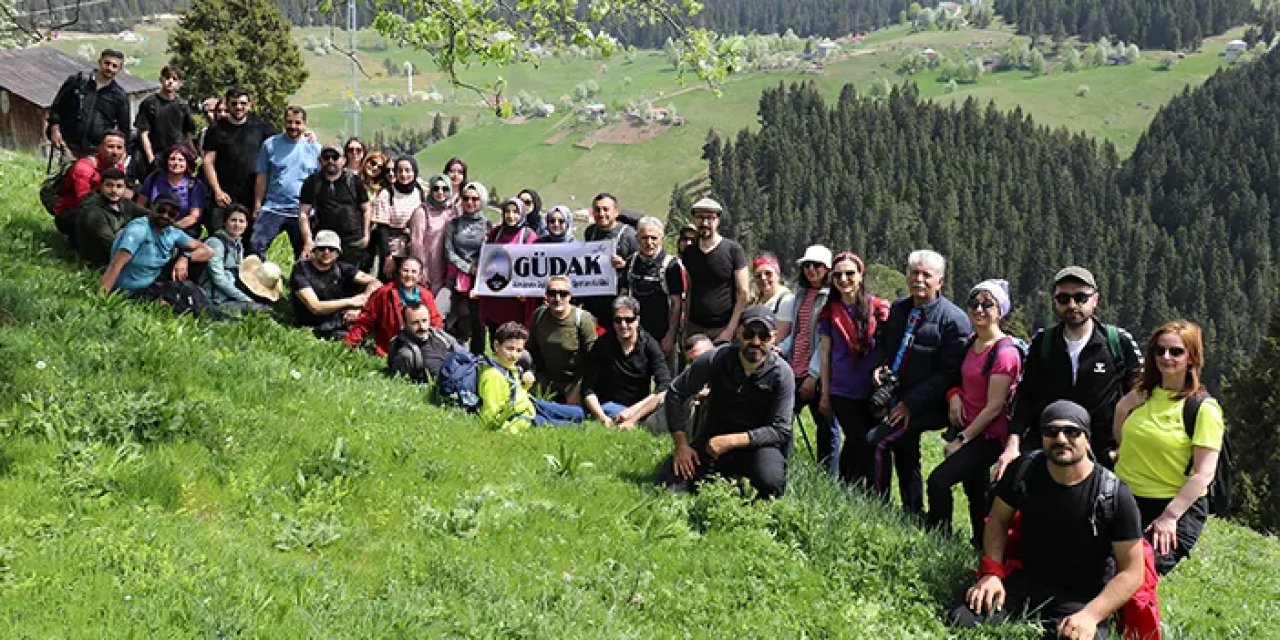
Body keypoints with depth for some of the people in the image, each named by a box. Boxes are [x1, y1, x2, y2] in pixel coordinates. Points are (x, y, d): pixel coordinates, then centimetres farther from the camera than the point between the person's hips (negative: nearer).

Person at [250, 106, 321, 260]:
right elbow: (262, 177, 3)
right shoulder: (270, 144, 1)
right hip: (272, 208, -1)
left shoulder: (314, 148, 3)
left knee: (304, 255, 10)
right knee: (256, 246, -12)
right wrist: (257, 206, -1)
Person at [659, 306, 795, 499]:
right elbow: (675, 394, -3)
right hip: (712, 437, 2)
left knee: (770, 482, -34)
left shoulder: (782, 374, -15)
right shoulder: (715, 360, -12)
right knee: (669, 485, -16)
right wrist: (681, 445, -9)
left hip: (757, 443, -2)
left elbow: (780, 430, -15)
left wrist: (731, 441, -24)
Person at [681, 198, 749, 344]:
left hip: (723, 329, -4)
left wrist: (730, 330, -12)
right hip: (694, 328, 4)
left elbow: (743, 294, -5)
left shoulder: (733, 250, -3)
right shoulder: (688, 253, 11)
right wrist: (685, 329, 5)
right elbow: (689, 292, 14)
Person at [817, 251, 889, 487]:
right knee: (860, 440, -8)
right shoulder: (830, 312, 6)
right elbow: (824, 354, 8)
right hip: (843, 392, 0)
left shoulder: (878, 308, 3)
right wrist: (825, 394, 6)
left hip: (873, 390, 0)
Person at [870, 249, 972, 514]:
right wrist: (878, 366, -2)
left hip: (923, 405, -7)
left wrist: (910, 403, -20)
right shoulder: (898, 309, 6)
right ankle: (913, 513, 32)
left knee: (878, 442, -20)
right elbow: (882, 344, 22)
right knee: (905, 461, 17)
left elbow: (949, 373, -18)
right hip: (894, 397, 7)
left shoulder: (954, 320, -16)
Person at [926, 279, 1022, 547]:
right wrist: (955, 396, -2)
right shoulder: (972, 343, 7)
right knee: (975, 492, 18)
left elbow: (994, 406, -18)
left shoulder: (1005, 352, -17)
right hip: (966, 428, 8)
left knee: (938, 480, -19)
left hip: (988, 436, -8)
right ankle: (981, 545, 32)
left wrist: (962, 440, -14)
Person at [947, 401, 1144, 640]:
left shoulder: (1115, 495, -15)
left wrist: (1091, 615, -24)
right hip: (1025, 581, 3)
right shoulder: (1025, 471, -5)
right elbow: (998, 519, 9)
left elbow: (1132, 572, -12)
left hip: (1081, 598, -3)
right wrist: (991, 573, -7)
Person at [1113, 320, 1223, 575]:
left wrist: (1170, 516, -19)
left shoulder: (1204, 408, -8)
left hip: (1177, 507, -5)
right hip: (1125, 500, 5)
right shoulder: (1141, 395, 8)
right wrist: (1121, 410, 2)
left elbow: (1204, 473, -13)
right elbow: (1121, 441, 21)